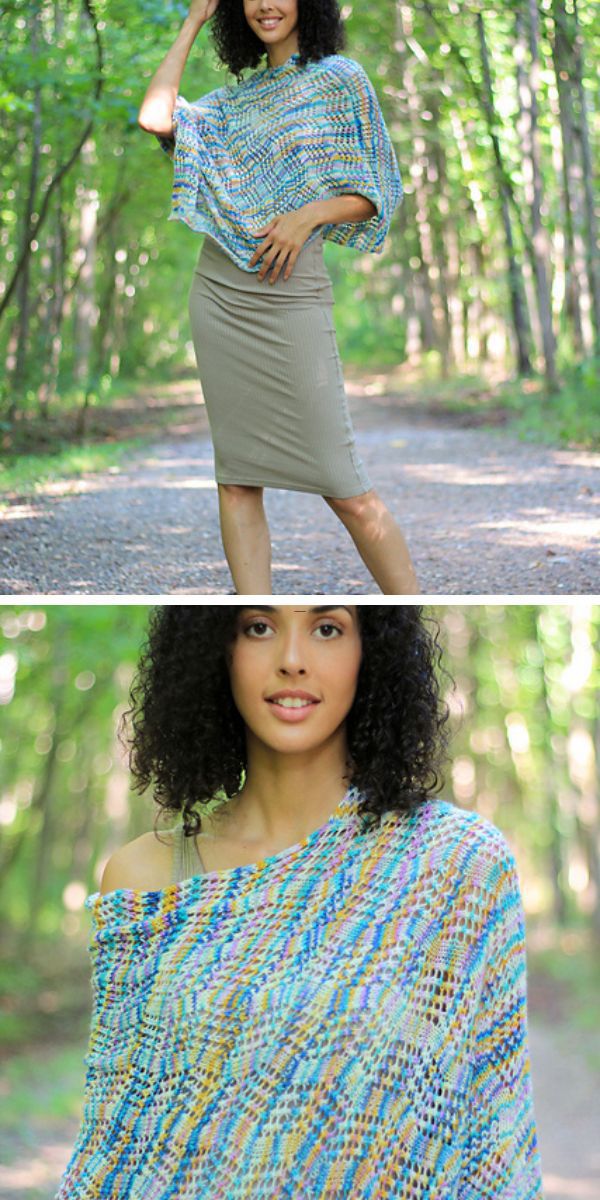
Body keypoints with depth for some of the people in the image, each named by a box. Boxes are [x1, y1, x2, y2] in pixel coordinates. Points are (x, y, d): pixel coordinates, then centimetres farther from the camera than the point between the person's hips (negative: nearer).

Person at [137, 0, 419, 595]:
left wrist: (308, 215, -16)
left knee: (340, 483, -8)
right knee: (236, 477, 1)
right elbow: (155, 117, 2)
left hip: (290, 295, -5)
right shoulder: (235, 98, 17)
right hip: (219, 294, 5)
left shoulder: (340, 78, 4)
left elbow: (374, 193, 2)